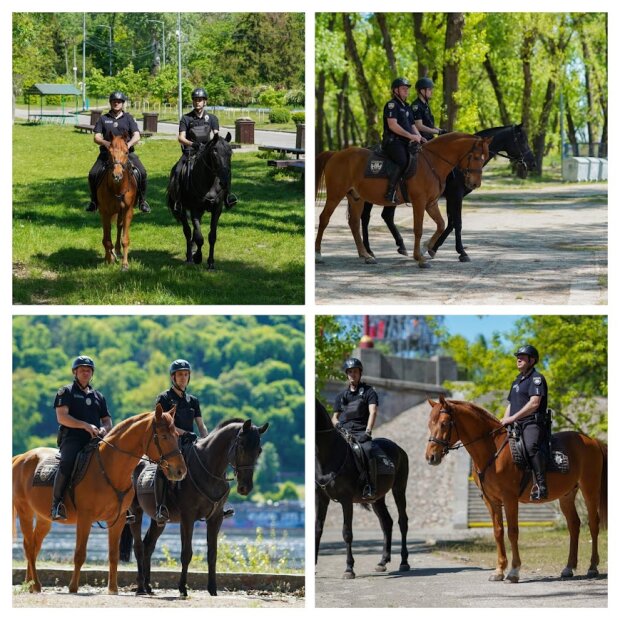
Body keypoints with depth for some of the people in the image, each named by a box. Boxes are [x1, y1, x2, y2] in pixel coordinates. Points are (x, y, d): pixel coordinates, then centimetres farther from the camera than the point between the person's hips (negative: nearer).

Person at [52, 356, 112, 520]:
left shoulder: (98, 396, 24)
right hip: (72, 439, -5)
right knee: (67, 463, -34)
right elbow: (62, 417, -6)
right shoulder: (66, 392, 8)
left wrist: (104, 428, -2)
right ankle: (56, 503, -29)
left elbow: (107, 420, 23)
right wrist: (85, 425, -16)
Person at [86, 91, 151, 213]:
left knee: (142, 173, -21)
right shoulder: (103, 119, 11)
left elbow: (136, 136, -1)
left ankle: (142, 201, -6)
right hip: (107, 152, 1)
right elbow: (96, 137, 4)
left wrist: (129, 144, -23)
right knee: (93, 175, -17)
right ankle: (94, 201, 4)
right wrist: (105, 143, -19)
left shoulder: (129, 118, 9)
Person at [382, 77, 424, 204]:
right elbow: (392, 125, -17)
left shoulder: (406, 108, 23)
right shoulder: (392, 105, -5)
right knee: (403, 162, -30)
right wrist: (411, 136, -18)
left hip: (405, 143, 9)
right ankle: (390, 192, -31)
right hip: (393, 141, -9)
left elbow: (412, 126, 26)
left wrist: (419, 137, 5)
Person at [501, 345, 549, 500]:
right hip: (517, 425, 10)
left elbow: (534, 403, -16)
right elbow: (511, 404, 30)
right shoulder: (517, 381, 25)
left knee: (531, 445, -36)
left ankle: (541, 485, -44)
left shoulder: (536, 378, -3)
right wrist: (505, 420, 11)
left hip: (533, 423, -10)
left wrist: (513, 417, -18)